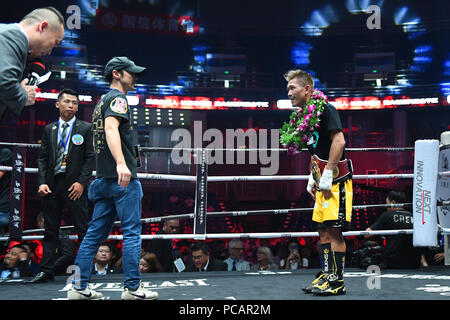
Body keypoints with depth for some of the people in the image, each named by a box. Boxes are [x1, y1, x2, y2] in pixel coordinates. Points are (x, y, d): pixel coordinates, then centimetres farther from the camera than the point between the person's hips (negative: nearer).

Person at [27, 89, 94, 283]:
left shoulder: (85, 128, 5)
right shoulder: (49, 129, 14)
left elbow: (90, 157, 0)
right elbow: (42, 158, 12)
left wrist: (81, 182, -11)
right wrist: (42, 182, -1)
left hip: (75, 185, -3)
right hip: (52, 185, 3)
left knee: (83, 229, -3)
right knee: (50, 229, 7)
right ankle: (46, 270, 12)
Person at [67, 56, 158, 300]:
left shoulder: (102, 101, 23)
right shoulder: (117, 98, -7)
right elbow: (111, 128, -25)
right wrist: (121, 163, -39)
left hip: (104, 179, 9)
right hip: (123, 179, -9)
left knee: (96, 232, 8)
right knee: (132, 232, -4)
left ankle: (78, 287, 8)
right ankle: (132, 287, -1)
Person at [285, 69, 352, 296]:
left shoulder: (325, 109, -12)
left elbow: (339, 141, -21)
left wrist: (327, 176, -22)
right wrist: (312, 179, 17)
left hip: (335, 180, -9)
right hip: (322, 183, 9)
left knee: (333, 230, -8)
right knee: (323, 229, 10)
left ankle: (337, 281, -2)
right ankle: (327, 275, 19)